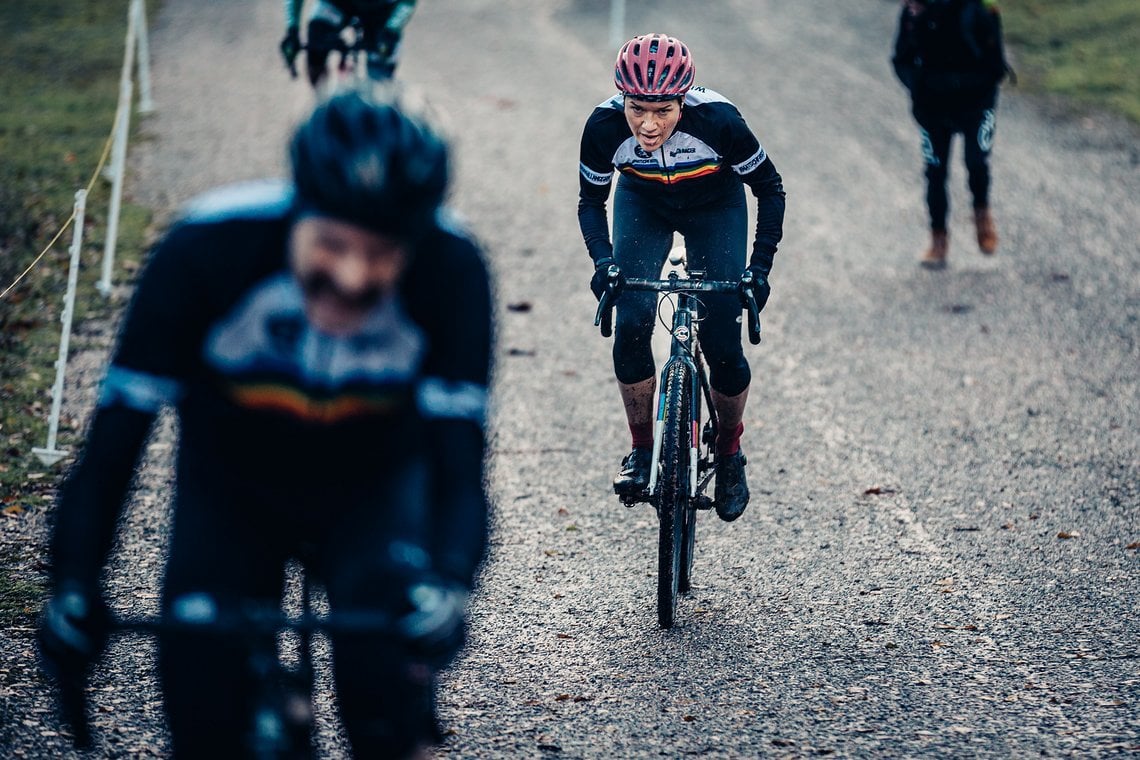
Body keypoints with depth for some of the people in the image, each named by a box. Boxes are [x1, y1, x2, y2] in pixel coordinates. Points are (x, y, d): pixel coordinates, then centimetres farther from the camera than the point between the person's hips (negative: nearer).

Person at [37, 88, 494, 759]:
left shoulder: (450, 269, -30)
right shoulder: (205, 250, -32)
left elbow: (459, 458, -31)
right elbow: (117, 432, -29)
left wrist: (447, 585, -50)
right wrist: (74, 588, -42)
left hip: (375, 482, 0)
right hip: (232, 486, 0)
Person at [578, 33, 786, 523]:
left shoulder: (718, 121, -36)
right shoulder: (605, 127, -30)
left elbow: (769, 188, -19)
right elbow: (590, 201, -12)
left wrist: (760, 267, -25)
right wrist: (603, 260, -28)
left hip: (716, 209, -1)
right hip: (642, 206, 1)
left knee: (723, 345, -8)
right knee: (631, 323, -19)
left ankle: (729, 454, 18)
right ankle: (641, 450, -1)